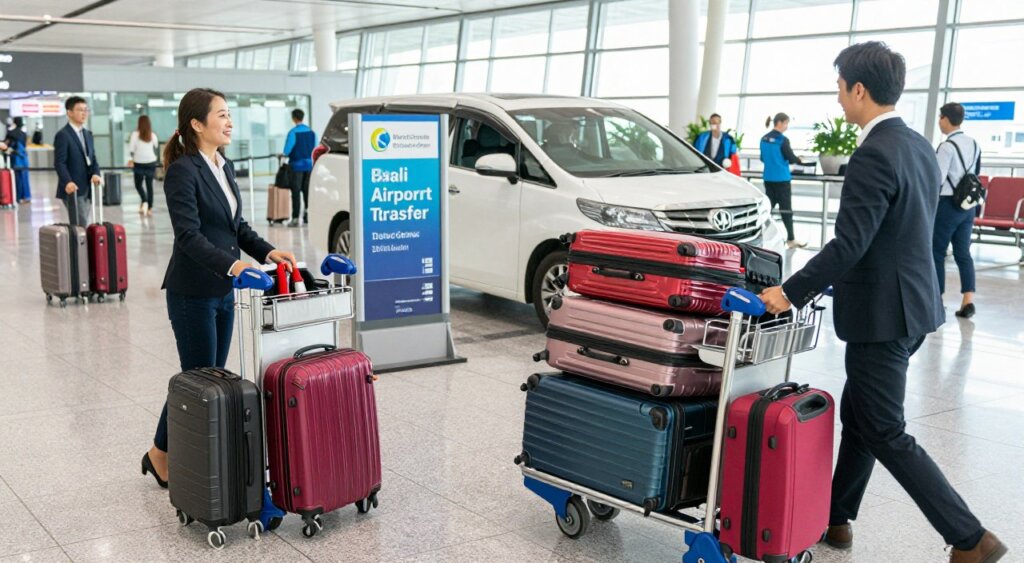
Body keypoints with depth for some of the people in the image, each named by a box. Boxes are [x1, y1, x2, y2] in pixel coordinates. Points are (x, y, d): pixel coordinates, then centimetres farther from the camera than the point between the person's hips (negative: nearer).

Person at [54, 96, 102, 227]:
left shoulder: (88, 134, 17)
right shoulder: (63, 135, -8)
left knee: (83, 224, 10)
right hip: (72, 189, -8)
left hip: (86, 188, 8)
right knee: (79, 226, -11)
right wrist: (67, 182, -29)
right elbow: (59, 162, -15)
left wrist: (95, 173, -6)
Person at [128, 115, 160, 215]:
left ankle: (144, 201, -14)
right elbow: (156, 148, 5)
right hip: (151, 162, 2)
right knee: (149, 185, 7)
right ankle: (149, 208, 6)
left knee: (138, 184, 11)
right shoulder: (153, 135, -1)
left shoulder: (135, 134, -7)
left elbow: (131, 149, -7)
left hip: (139, 163, -2)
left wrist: (133, 157, 8)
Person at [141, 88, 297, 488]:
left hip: (223, 291, 8)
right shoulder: (183, 171, -16)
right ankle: (160, 455, 20)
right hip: (192, 293, -8)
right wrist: (232, 264, -37)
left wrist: (268, 252, -3)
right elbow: (189, 235, -24)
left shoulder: (224, 167, 10)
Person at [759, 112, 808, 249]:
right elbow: (791, 158, -8)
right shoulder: (782, 139, -13)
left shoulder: (764, 139, 7)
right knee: (786, 209, 0)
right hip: (782, 178, -6)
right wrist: (799, 160, 12)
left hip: (769, 178, 6)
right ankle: (791, 239, 5)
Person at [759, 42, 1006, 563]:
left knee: (884, 434, 0)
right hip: (911, 301, 10)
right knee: (857, 415, 18)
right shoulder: (918, 147, 9)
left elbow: (849, 244, -25)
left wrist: (791, 292, -18)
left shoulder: (874, 155, -21)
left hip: (882, 313, -10)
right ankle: (835, 519, 30)